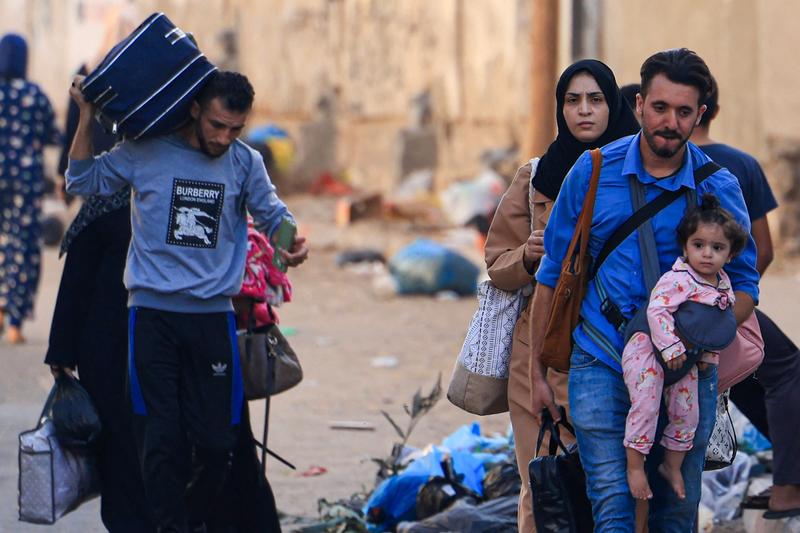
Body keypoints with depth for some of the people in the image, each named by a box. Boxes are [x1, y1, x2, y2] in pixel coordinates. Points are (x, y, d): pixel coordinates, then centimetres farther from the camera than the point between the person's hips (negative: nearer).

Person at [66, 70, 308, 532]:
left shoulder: (246, 164, 6)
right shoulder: (146, 154, 0)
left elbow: (272, 213, 14)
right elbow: (82, 181, 8)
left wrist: (293, 241, -8)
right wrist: (87, 117, -2)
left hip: (213, 316, 2)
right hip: (152, 314, -2)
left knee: (216, 441, 1)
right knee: (160, 437, -7)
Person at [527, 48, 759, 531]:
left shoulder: (719, 188, -1)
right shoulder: (593, 172, -1)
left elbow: (745, 284, 7)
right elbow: (553, 273, 8)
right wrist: (537, 371, 7)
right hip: (600, 364, -1)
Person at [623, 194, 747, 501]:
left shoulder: (724, 285, 1)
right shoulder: (678, 279, -23)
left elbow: (723, 325, 13)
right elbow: (657, 310, -30)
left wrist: (710, 356, 9)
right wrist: (672, 348, -30)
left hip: (685, 361, 7)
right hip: (649, 350, -7)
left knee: (686, 413, 11)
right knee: (646, 407, -13)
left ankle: (672, 466, 29)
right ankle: (635, 465, -1)